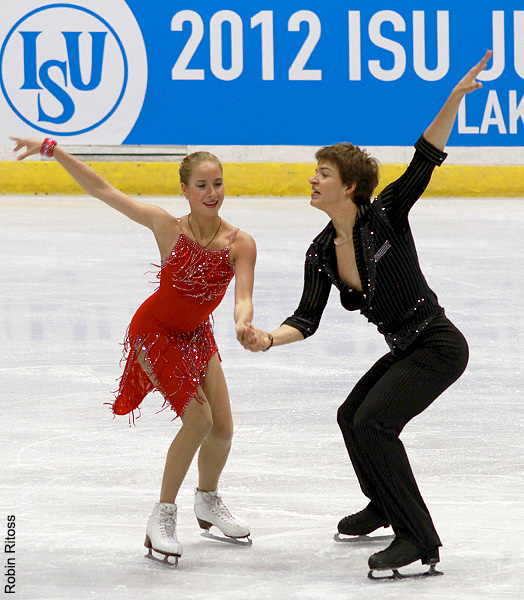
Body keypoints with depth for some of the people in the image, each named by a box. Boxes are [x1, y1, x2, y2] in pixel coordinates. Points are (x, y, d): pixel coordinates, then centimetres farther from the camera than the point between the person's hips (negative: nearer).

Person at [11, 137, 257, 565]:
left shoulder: (240, 244, -18)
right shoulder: (168, 228, -23)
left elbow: (243, 297, -27)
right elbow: (101, 190, -22)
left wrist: (243, 322, -51)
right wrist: (51, 149, -24)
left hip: (197, 334, 4)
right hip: (156, 331, -4)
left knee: (223, 428, 4)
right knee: (198, 420, -17)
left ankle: (208, 500, 35)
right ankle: (163, 516, -3)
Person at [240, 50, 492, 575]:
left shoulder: (384, 217, -16)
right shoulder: (321, 253, 2)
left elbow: (424, 161, -23)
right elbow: (308, 319, -1)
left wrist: (454, 99, -33)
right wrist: (269, 338, -20)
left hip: (437, 346, -9)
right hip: (405, 349, 9)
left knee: (373, 423, -21)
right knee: (351, 417, 24)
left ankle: (419, 541, -18)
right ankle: (385, 505, 48)